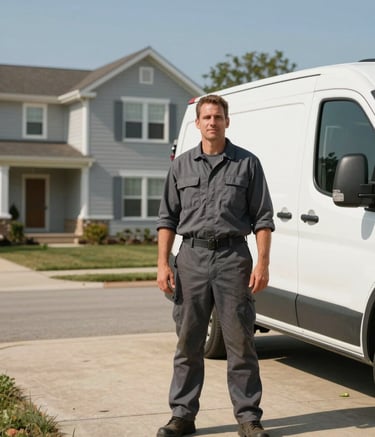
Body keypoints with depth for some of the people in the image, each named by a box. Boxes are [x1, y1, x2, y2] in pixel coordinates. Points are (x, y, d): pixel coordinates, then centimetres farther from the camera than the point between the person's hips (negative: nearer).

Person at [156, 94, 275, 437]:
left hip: (233, 257, -2)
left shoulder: (247, 163, 5)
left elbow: (262, 218, 3)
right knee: (188, 343, 7)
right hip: (192, 257, 2)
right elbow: (168, 218, 11)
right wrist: (163, 263, 1)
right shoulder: (181, 165, 11)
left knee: (240, 341, 1)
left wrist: (263, 262, -7)